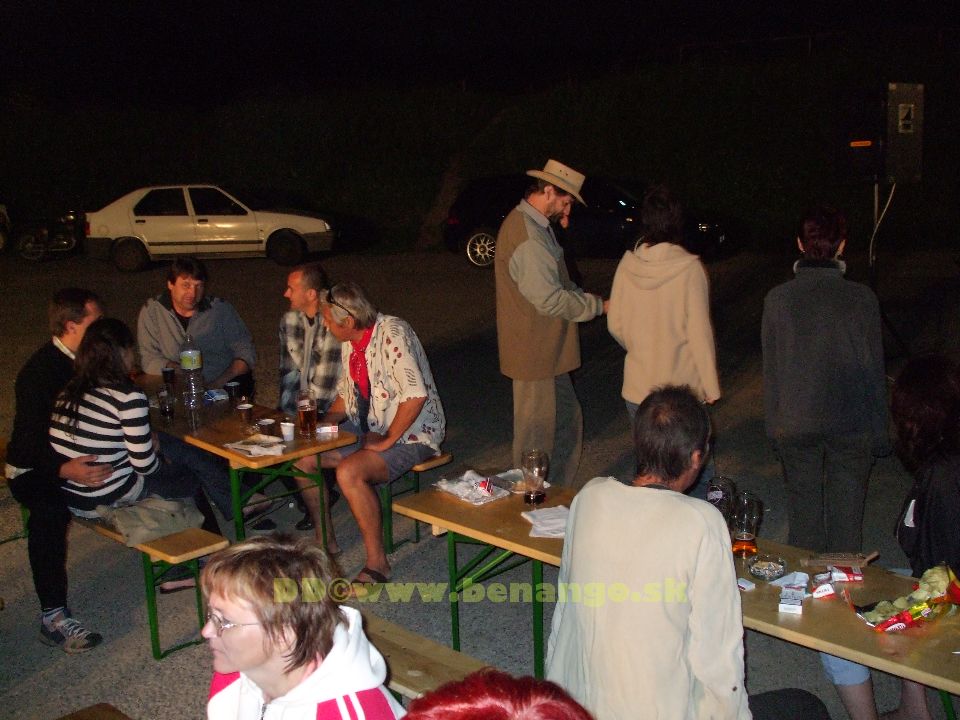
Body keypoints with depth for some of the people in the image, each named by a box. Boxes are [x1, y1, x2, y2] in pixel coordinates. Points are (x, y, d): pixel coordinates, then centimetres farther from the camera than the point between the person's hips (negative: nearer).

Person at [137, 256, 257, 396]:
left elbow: (246, 353, 3)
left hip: (224, 385, 0)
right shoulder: (151, 311, 2)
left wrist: (220, 383, -14)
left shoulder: (221, 309, 2)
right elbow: (149, 359, -1)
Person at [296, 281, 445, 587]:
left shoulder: (392, 333, -23)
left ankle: (377, 563, -16)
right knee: (303, 456, 0)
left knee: (349, 472, -31)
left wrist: (386, 440, -24)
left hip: (410, 433, -9)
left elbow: (416, 395, -30)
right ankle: (325, 539, 16)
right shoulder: (350, 342, 6)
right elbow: (346, 394, 18)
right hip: (367, 427, 9)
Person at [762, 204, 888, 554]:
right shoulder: (862, 298, -10)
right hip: (852, 423, -1)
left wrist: (774, 425, 9)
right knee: (846, 511, 11)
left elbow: (771, 369, -2)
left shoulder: (777, 298, -8)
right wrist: (879, 431, 7)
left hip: (796, 423, 1)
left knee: (803, 507, 14)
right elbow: (875, 368, -3)